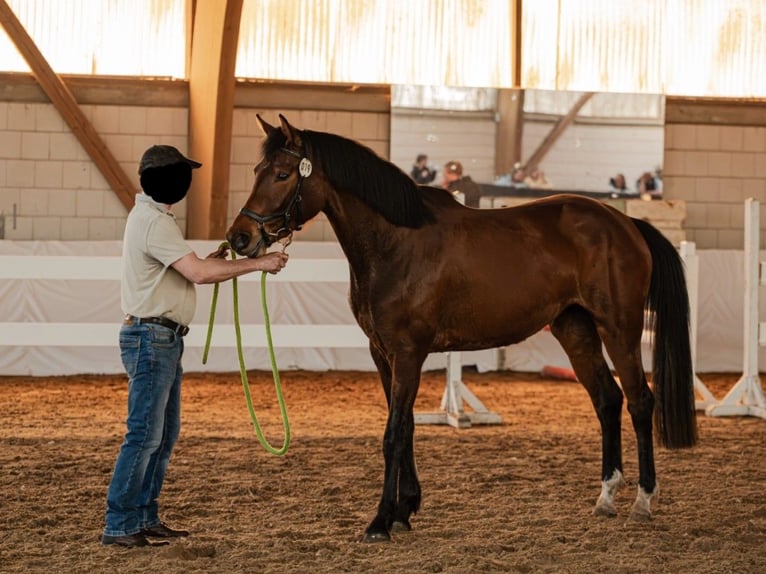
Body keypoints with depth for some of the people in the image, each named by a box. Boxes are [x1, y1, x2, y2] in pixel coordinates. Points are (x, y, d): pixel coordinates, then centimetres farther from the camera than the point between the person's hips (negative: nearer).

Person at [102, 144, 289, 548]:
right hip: (151, 337, -11)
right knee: (144, 435, -10)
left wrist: (210, 261, 8)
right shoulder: (154, 222, -18)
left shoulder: (148, 216, 16)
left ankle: (145, 518, 21)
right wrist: (258, 263, -18)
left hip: (163, 340, 11)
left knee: (164, 434, 15)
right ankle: (118, 527, -8)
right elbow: (199, 274, -24)